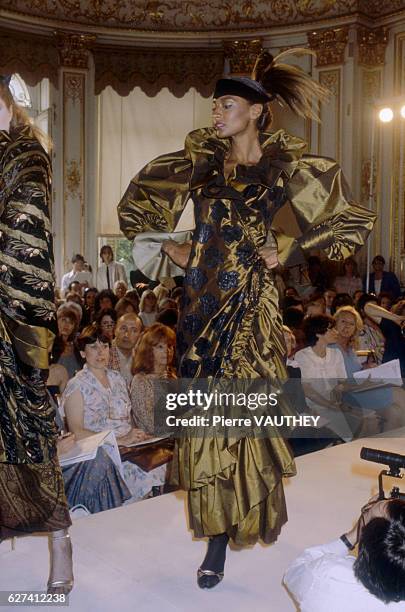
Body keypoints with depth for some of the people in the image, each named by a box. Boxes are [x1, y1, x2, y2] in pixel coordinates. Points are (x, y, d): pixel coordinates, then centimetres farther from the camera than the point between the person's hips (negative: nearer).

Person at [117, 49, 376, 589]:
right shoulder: (203, 159, 8)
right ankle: (218, 537, 18)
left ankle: (251, 510, 25)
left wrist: (288, 252, -2)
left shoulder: (284, 166, 0)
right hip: (204, 300, 3)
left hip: (251, 304, -3)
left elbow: (349, 222, 4)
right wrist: (173, 249, 9)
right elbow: (138, 201, 18)